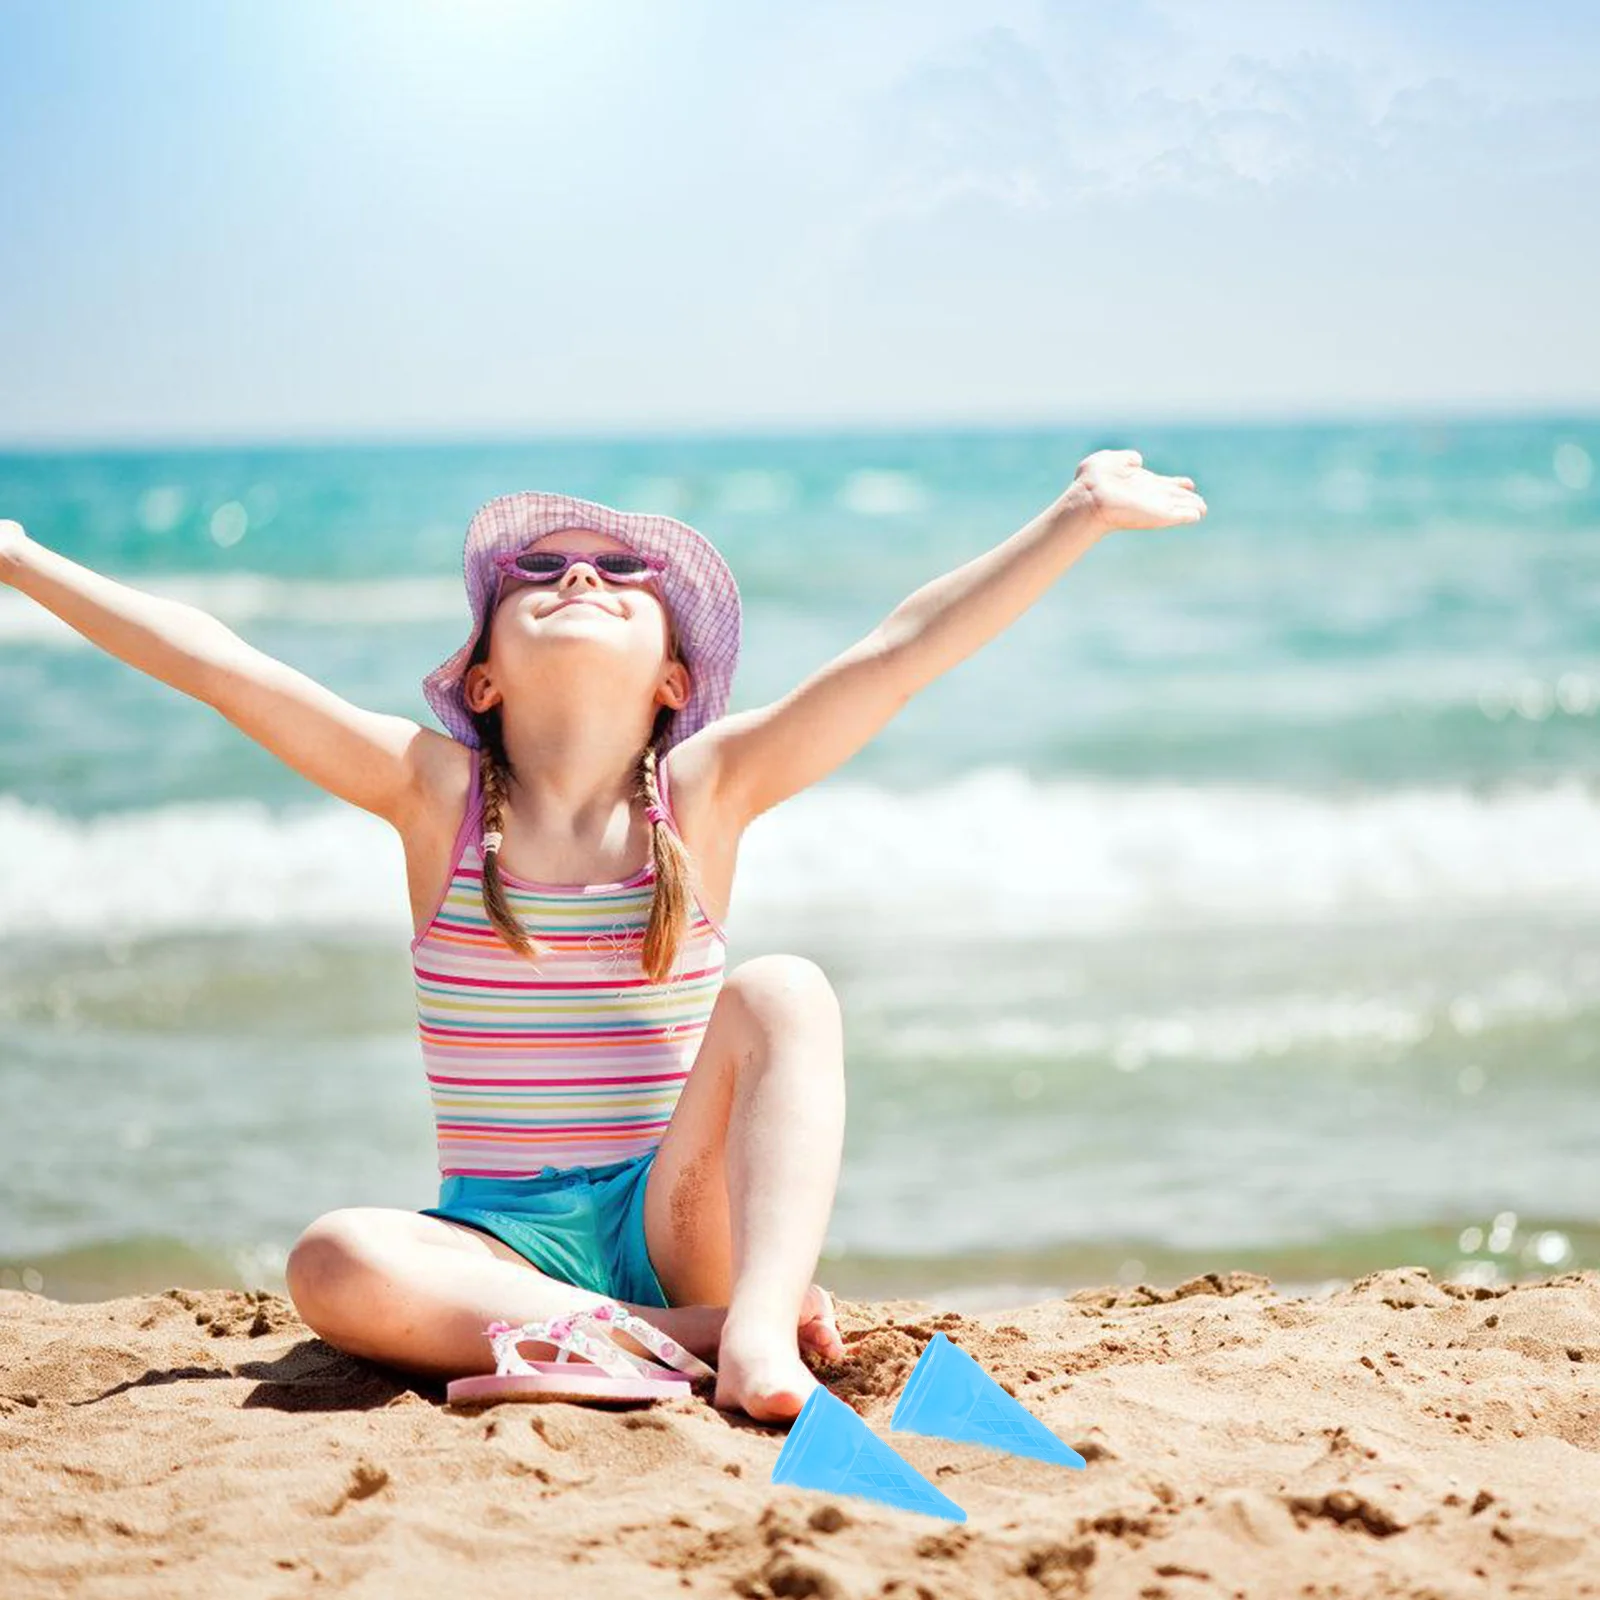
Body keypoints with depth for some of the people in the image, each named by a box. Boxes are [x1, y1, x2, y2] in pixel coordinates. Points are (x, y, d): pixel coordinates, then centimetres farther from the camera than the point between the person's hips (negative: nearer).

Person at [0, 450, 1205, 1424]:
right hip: (505, 1241, 0)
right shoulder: (434, 792, 2)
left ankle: (755, 1320, -39)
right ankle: (694, 1335, -29)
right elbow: (210, 660, 0)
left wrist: (1080, 519, -9)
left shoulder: (706, 789, 2)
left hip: (677, 1218, 0)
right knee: (338, 1265, -31)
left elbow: (903, 650, -5)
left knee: (784, 993, -24)